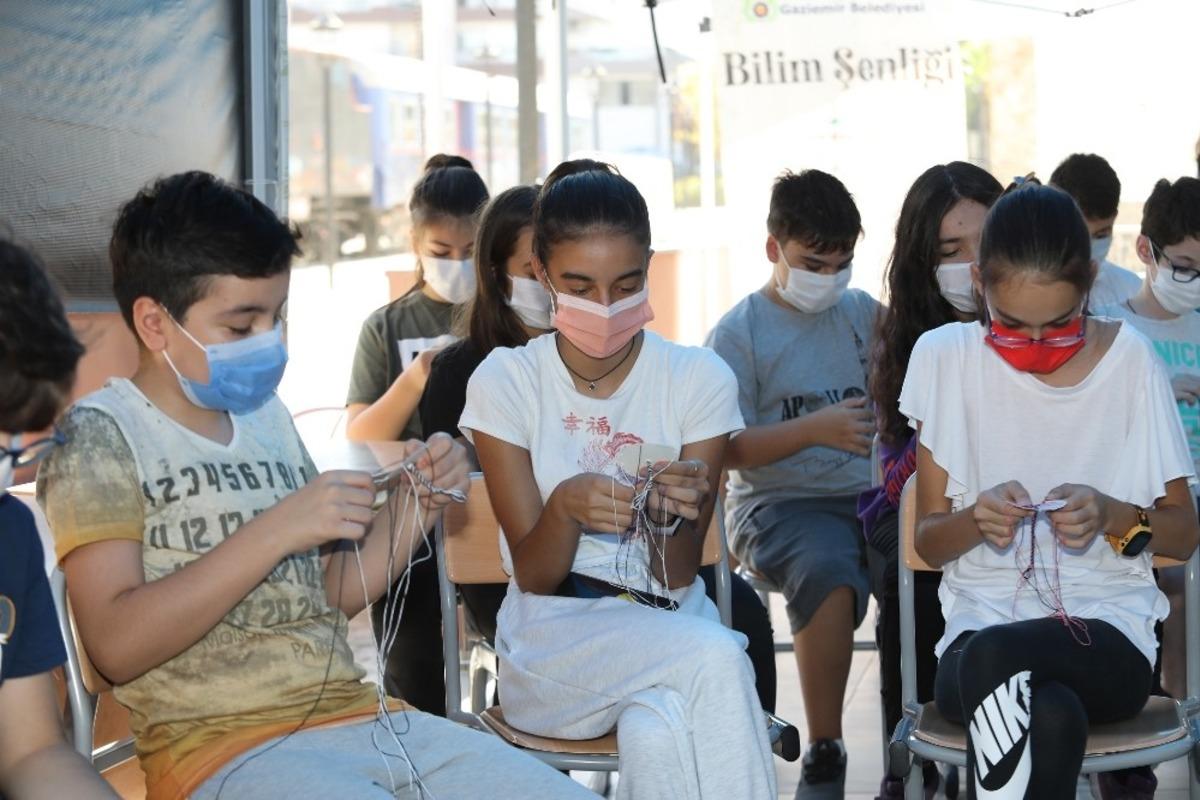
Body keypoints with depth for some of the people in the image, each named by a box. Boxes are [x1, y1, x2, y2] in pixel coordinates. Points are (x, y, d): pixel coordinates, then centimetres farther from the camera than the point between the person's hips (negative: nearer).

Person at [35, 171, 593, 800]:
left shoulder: (268, 417, 17)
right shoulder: (98, 435, -2)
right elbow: (116, 645, -14)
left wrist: (418, 506, 6)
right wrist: (276, 530, -17)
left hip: (359, 714, 7)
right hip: (220, 745, -7)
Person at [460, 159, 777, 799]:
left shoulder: (699, 379, 1)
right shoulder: (506, 381, -1)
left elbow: (676, 578, -2)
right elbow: (534, 576, -4)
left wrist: (673, 516, -25)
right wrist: (565, 506, -26)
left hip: (668, 626, 1)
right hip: (550, 644, 0)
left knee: (655, 734, -37)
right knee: (716, 657, -31)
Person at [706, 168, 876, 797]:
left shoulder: (863, 313, 16)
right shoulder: (740, 333, 2)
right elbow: (726, 448, -5)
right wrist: (814, 428, -17)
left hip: (867, 496, 4)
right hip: (780, 503, -4)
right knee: (828, 574, -36)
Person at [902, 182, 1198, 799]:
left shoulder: (1129, 359, 2)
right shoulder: (945, 358, 3)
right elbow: (927, 540, 8)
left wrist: (1113, 516, -12)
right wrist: (977, 520, -15)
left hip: (1111, 636, 0)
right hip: (979, 620, 1)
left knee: (991, 655, -36)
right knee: (1053, 716, -37)